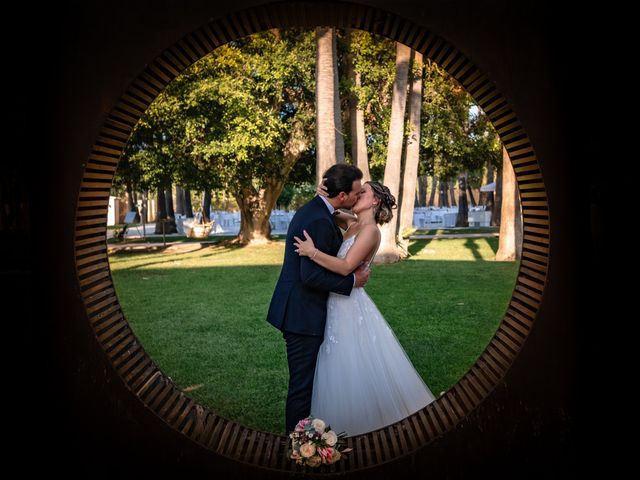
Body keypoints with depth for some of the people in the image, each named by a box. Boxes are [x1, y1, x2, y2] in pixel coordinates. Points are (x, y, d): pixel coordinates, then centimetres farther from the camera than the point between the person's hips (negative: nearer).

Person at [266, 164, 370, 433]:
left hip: (295, 311, 10)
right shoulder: (320, 222, -22)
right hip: (303, 315, -10)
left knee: (304, 379, 21)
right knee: (302, 383, 2)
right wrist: (352, 281, -15)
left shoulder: (310, 210, 10)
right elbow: (312, 276, -26)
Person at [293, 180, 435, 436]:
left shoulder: (370, 229, -14)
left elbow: (346, 266, -23)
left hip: (351, 307, -8)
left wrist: (313, 252, -29)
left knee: (357, 373, 1)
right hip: (337, 305, 8)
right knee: (341, 373, 16)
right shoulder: (352, 224, 10)